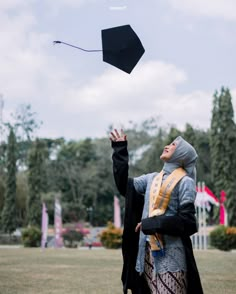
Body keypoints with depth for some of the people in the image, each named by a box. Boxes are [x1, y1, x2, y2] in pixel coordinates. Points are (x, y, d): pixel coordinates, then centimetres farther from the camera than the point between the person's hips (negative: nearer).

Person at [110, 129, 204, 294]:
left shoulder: (185, 182, -3)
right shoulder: (153, 178, 14)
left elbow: (186, 221, -10)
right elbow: (125, 186, 10)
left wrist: (151, 224, -13)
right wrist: (120, 150, 13)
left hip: (170, 251, -6)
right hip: (148, 249, 6)